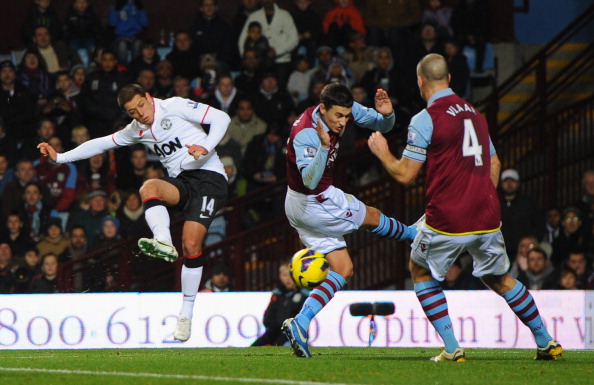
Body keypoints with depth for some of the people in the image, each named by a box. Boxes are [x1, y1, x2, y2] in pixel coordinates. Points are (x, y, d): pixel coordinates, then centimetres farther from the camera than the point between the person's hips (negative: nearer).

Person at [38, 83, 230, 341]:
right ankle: (164, 244, -52)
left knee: (191, 244, -17)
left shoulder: (174, 107, -4)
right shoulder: (137, 131, 14)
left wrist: (206, 148, -23)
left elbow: (220, 118, -7)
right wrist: (60, 157, 22)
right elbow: (103, 143, 23)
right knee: (148, 188, -29)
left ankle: (186, 313, -8)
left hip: (209, 177, -5)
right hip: (181, 182, 5)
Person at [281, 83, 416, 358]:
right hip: (315, 203, -9)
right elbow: (310, 181, -43)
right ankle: (415, 235, 45)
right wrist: (324, 146, -56)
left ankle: (300, 324, -3)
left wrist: (386, 114, -23)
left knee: (343, 269, 6)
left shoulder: (344, 109, -8)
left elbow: (382, 125, 1)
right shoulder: (306, 134, -33)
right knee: (371, 217, 13)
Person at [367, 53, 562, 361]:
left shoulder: (425, 119, -9)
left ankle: (451, 348, 7)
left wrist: (382, 152, 9)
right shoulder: (474, 114, 13)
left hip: (446, 220, -6)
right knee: (499, 279, 22)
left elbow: (405, 174, -8)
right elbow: (494, 164, 21)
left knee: (420, 271, 17)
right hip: (487, 217, 6)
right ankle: (546, 342, 19)